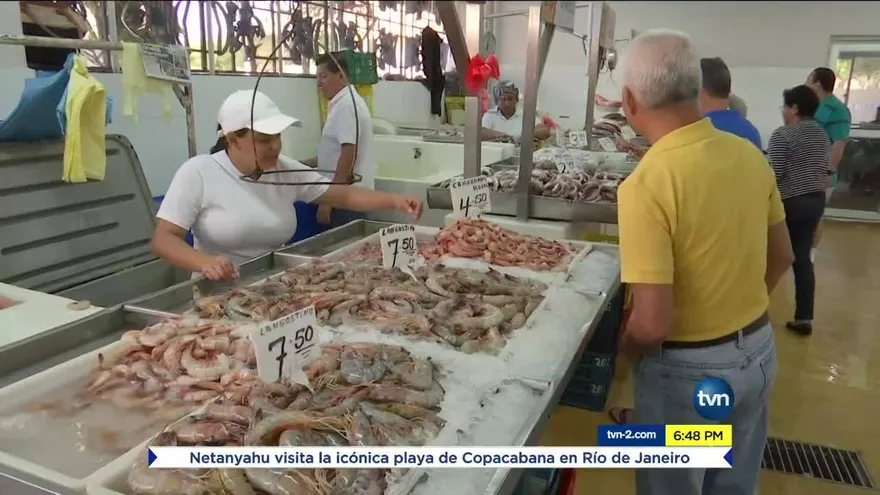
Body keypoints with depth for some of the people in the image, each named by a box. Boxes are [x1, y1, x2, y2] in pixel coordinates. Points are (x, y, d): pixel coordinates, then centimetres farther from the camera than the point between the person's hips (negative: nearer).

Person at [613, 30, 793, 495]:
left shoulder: (646, 185, -27)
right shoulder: (749, 154, -5)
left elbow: (652, 324, -28)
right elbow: (781, 256, 8)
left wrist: (622, 351, -7)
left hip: (689, 368, -7)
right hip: (758, 351, 7)